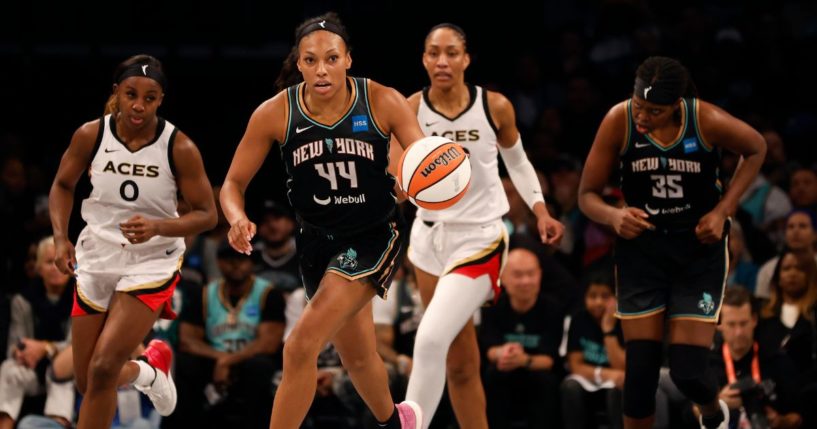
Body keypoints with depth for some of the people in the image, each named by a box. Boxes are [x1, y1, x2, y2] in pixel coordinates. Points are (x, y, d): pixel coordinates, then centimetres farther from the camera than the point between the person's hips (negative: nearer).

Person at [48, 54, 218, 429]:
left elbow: (207, 215, -10)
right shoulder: (90, 136, -10)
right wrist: (61, 238, -8)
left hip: (151, 265, -3)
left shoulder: (179, 148, -16)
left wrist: (156, 227, -28)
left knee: (102, 369, -19)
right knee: (88, 382, 9)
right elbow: (63, 185, 8)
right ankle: (149, 370, 43)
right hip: (96, 259, 4)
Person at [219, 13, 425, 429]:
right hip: (317, 241, 3)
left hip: (372, 238, -3)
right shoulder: (274, 114, -13)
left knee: (301, 347, -19)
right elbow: (233, 183, -5)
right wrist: (238, 219, -28)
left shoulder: (383, 102, -17)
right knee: (357, 358, 20)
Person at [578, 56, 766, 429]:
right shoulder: (619, 121, -17)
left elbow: (756, 149, 1)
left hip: (699, 249, -1)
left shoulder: (708, 121, -20)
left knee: (688, 369, -6)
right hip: (641, 248, 1)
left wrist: (722, 210, -8)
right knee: (640, 368, -4)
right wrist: (613, 216, -31)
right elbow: (587, 195, -8)